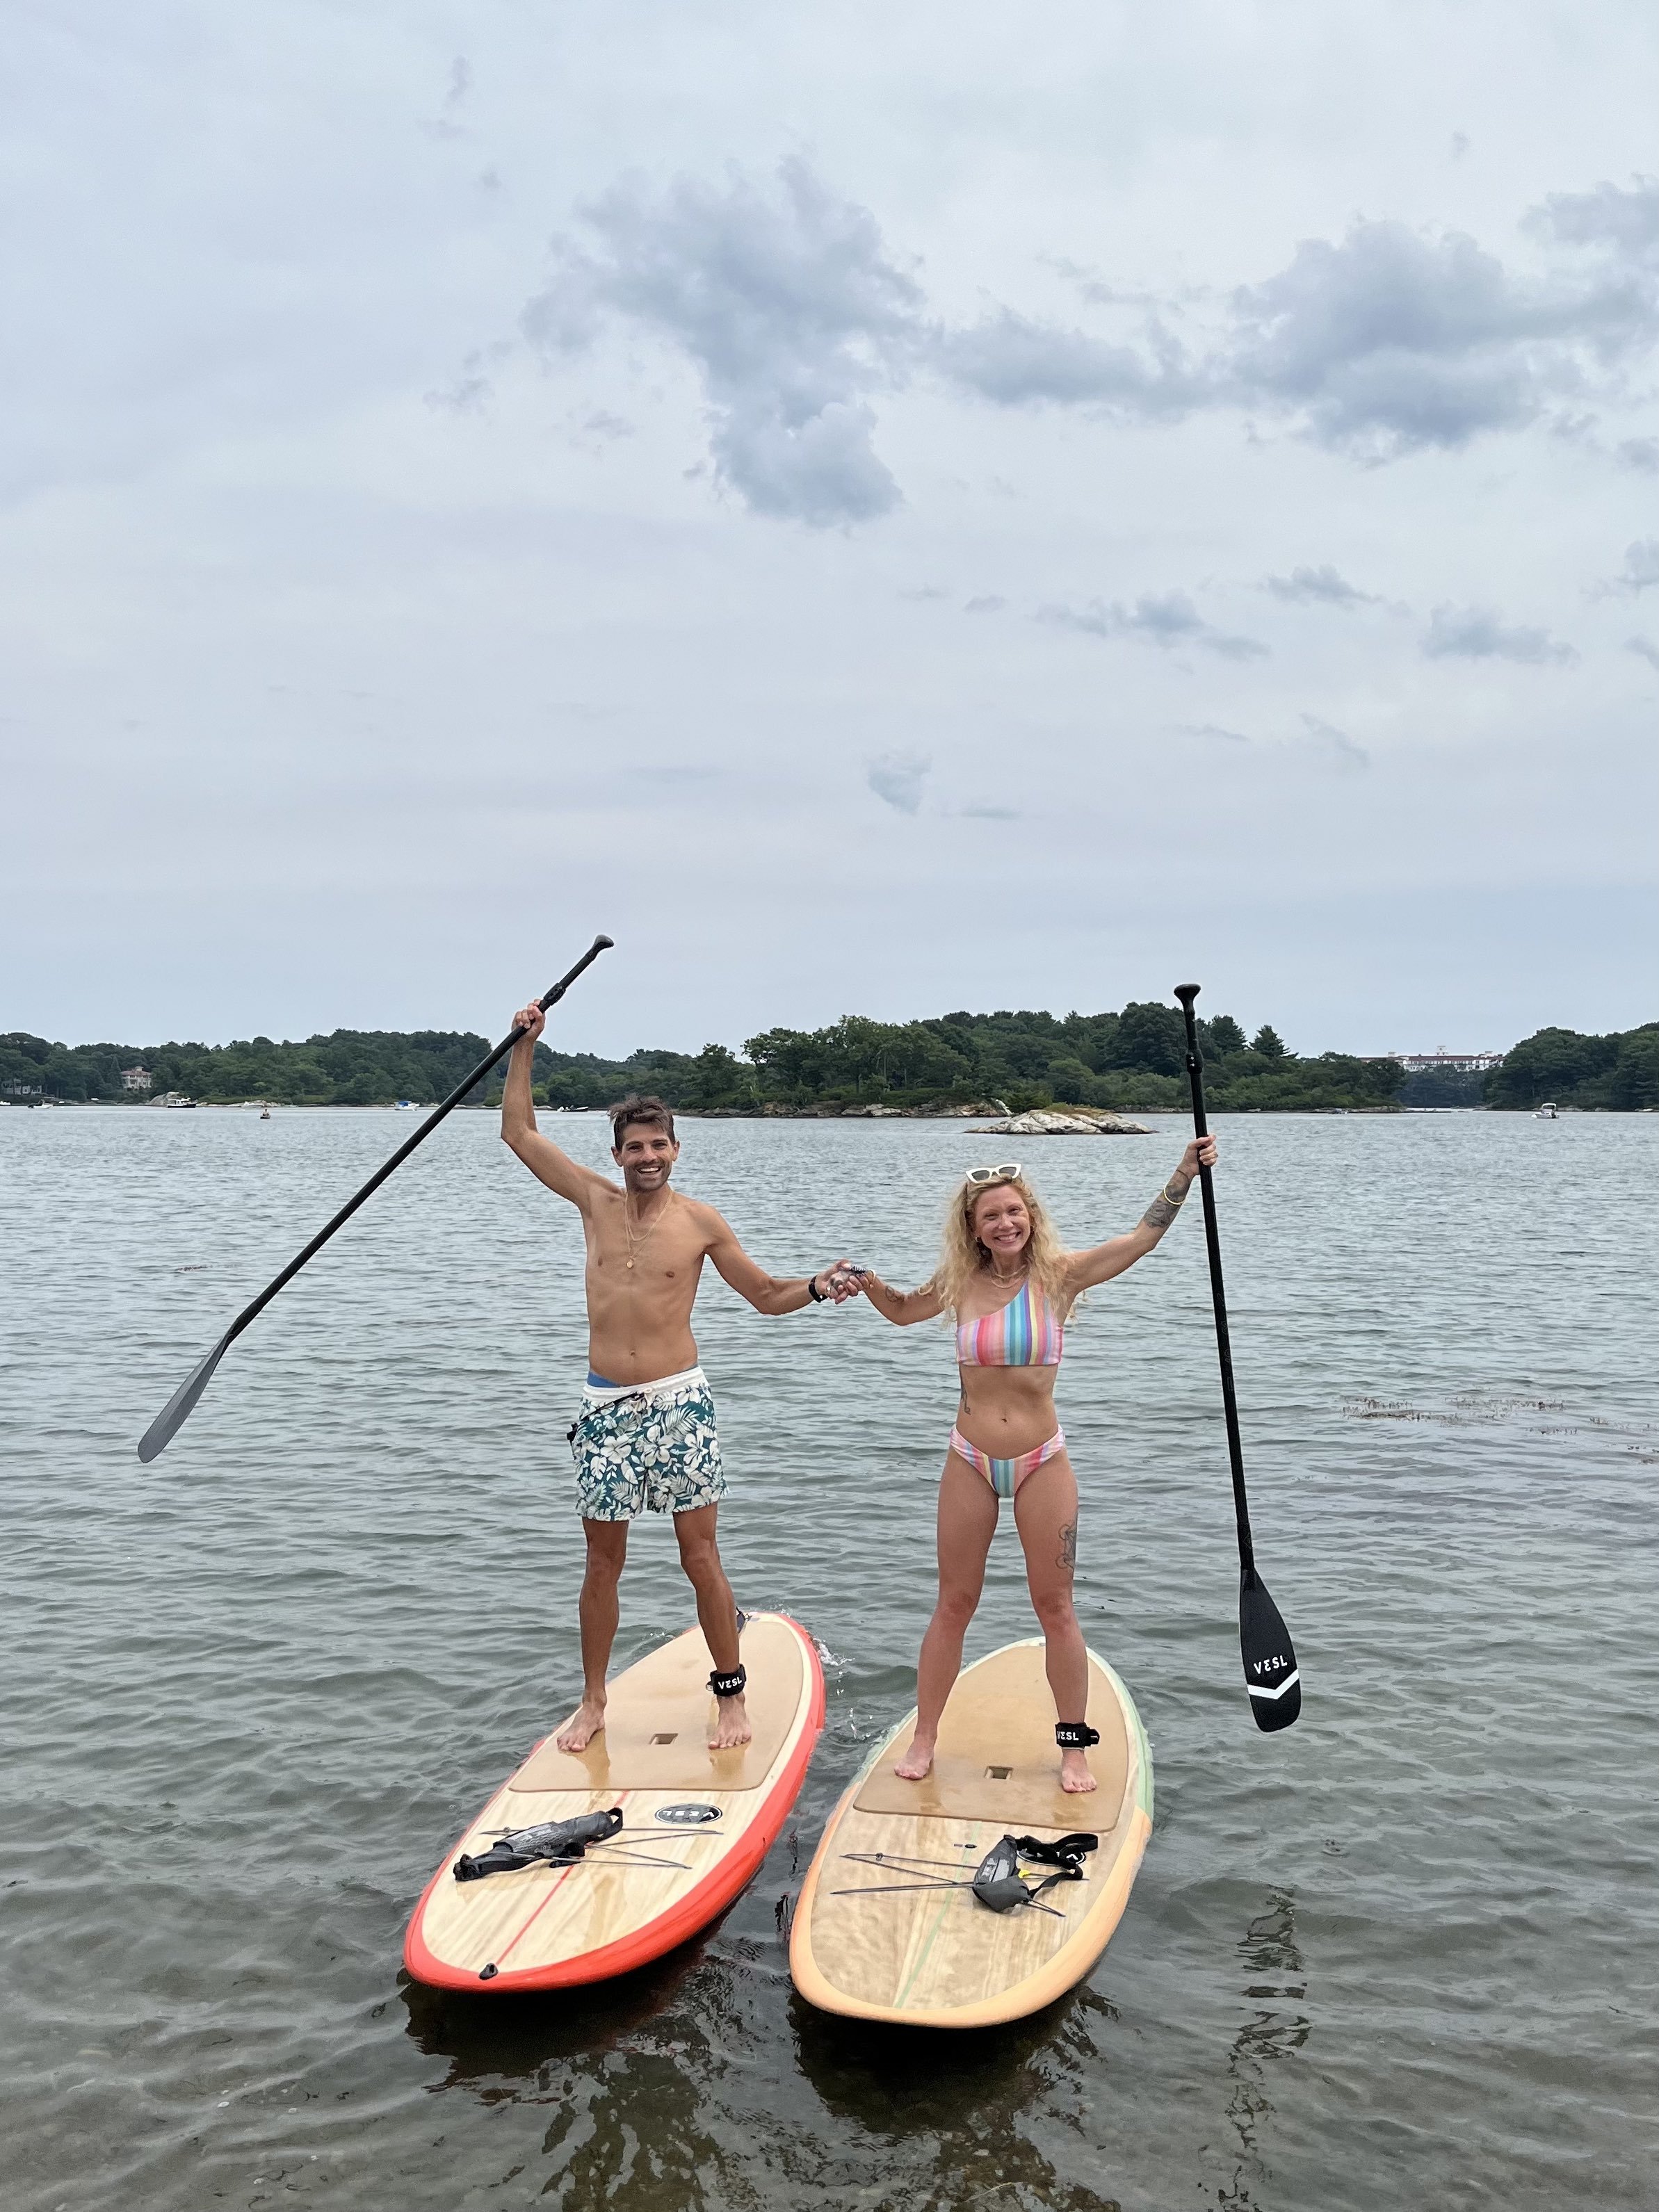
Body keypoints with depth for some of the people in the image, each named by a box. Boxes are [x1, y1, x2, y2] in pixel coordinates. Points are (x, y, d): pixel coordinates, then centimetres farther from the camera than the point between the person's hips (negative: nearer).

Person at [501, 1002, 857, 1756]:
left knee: (700, 1557, 1)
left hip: (678, 1402, -2)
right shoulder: (595, 1201, 4)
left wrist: (817, 1287, -12)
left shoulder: (700, 1222, -1)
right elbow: (519, 1132, 8)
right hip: (605, 1406, 2)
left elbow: (765, 1295, 8)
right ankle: (593, 1701, 25)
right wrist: (525, 1045, 4)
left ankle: (731, 1693, 15)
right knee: (602, 1562, 11)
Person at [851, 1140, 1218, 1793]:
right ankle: (923, 1738, 23)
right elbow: (903, 1311, 18)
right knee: (953, 1605, 11)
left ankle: (1074, 1745, 22)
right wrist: (870, 1286, -1)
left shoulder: (1059, 1275, -7)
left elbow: (1143, 1236, -13)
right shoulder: (962, 1283, -1)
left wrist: (1186, 1172, -21)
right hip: (970, 1463, 2)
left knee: (1055, 1606, 8)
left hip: (1041, 1463, -2)